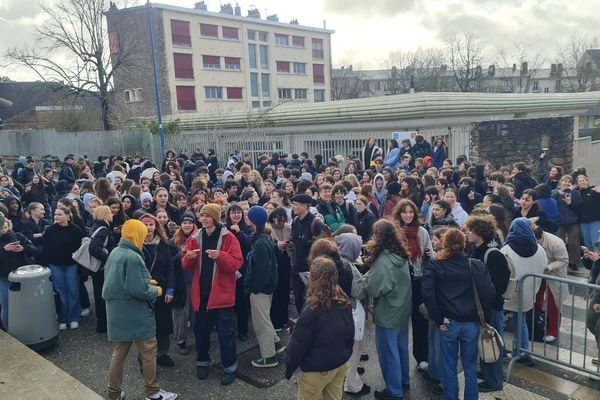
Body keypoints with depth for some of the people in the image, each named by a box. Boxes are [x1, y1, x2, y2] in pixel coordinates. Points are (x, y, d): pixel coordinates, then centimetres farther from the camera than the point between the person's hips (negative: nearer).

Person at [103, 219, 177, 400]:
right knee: (148, 351, 5)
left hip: (117, 311, 9)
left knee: (119, 351, 18)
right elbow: (137, 290, -25)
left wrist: (146, 282, 12)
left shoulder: (115, 252, 7)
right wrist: (156, 290, -8)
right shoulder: (132, 257, -22)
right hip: (134, 313, -9)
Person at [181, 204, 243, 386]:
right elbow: (186, 266, 6)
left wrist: (220, 256, -29)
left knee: (225, 331, 2)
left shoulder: (228, 237, -8)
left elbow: (237, 263, -13)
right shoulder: (195, 238, 5)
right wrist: (189, 258, -16)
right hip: (201, 292, 4)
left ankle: (229, 367, 17)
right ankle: (202, 362, 34)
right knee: (200, 329, 14)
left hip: (221, 292, -4)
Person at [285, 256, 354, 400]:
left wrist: (289, 367, -4)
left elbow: (299, 343, -17)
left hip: (319, 368, -6)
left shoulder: (313, 309, -25)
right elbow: (350, 330, 7)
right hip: (342, 362, 7)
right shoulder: (343, 300, -5)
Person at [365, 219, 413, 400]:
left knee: (388, 352, 7)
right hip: (403, 308, 8)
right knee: (401, 347, 22)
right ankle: (404, 381, 38)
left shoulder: (383, 260, -27)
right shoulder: (401, 255, -1)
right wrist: (372, 274, 5)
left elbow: (372, 289, -26)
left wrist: (367, 276, -7)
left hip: (388, 313, -8)